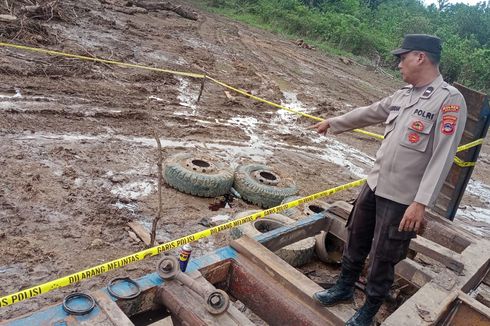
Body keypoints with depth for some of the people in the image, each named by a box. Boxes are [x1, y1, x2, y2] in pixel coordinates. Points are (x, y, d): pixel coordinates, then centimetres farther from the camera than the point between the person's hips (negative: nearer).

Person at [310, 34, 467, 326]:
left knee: (382, 259, 7)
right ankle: (345, 288, 42)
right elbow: (367, 113, 22)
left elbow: (442, 158, -20)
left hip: (402, 199, -7)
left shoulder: (450, 100, -15)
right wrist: (332, 123, 32)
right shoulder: (403, 94, 8)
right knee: (356, 241, 19)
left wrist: (421, 203, -24)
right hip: (374, 185, 7)